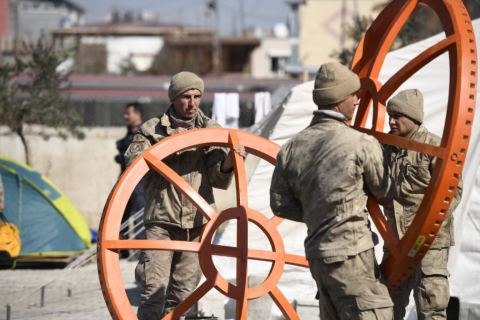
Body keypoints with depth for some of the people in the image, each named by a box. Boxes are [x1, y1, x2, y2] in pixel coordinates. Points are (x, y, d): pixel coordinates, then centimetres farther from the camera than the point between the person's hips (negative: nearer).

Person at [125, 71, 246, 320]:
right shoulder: (153, 129, 4)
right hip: (162, 222, -3)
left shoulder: (210, 130, 8)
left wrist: (229, 161, -23)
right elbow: (133, 161, -11)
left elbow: (218, 179, -1)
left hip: (197, 224, 3)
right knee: (155, 289, -11)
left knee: (183, 292, 6)